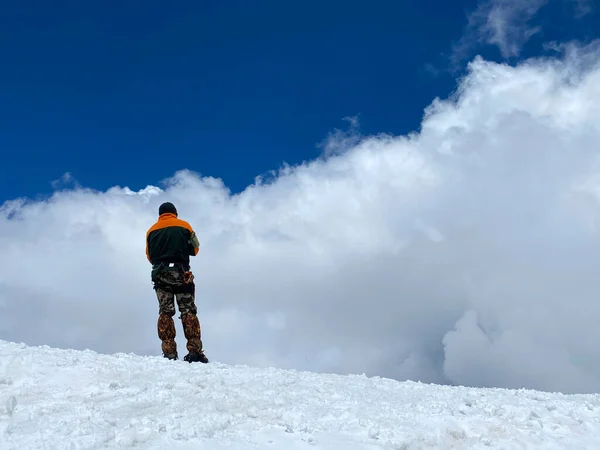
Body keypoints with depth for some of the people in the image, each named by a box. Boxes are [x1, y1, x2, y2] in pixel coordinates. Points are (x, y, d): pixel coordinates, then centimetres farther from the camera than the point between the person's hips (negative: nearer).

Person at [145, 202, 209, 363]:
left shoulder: (152, 230, 12)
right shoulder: (184, 226, 6)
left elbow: (150, 256, 13)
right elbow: (195, 249, 9)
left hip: (160, 275, 2)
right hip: (181, 273, -2)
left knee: (165, 312, 3)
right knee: (188, 311, -1)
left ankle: (169, 353, -5)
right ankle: (195, 351, -10)